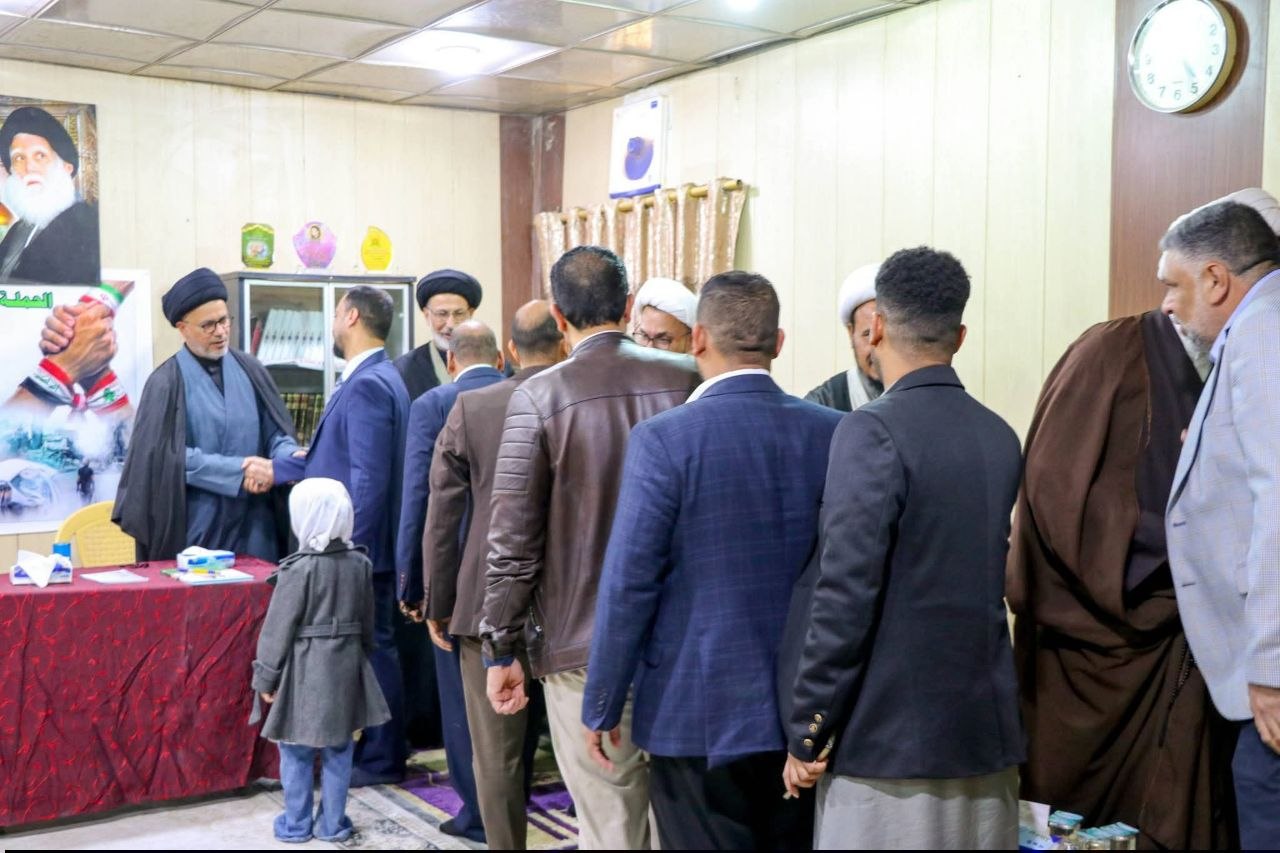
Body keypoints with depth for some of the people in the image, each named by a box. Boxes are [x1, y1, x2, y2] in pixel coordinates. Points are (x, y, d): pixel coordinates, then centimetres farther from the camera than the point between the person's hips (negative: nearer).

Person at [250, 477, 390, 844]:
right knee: (338, 749, 12)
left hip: (304, 671, -5)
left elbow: (278, 628, -11)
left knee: (297, 751, 9)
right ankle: (332, 823, 20)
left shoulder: (299, 568, -15)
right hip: (346, 667, 5)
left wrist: (265, 677, -2)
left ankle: (296, 824, 18)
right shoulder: (361, 564, 0)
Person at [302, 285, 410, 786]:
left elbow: (369, 478, -23)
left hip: (360, 544, -10)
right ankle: (380, 747, 27)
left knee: (372, 647, 0)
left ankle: (382, 759, 11)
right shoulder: (375, 378, 12)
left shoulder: (367, 384, -19)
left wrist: (349, 548, -22)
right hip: (357, 543, 10)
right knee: (370, 646, 16)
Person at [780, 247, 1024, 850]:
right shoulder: (1000, 437, 6)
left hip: (888, 742, -7)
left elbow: (845, 594, -18)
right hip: (988, 735, 7)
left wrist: (806, 732, -11)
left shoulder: (872, 431, -15)